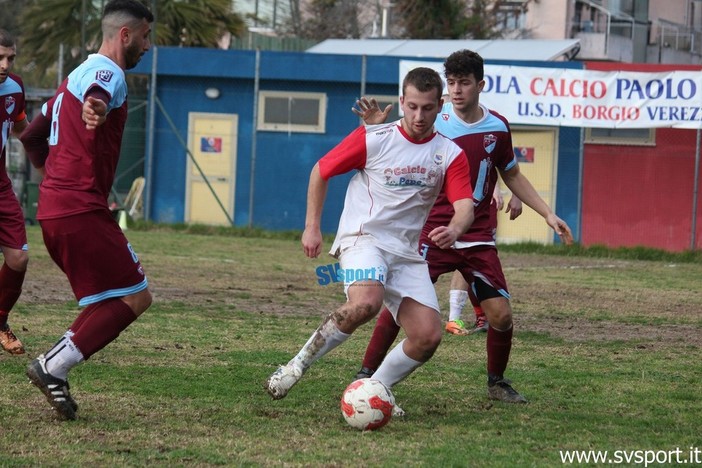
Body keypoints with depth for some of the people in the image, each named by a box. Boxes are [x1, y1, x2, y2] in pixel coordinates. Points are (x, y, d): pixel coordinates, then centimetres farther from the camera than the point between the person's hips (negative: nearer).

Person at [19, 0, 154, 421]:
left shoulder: (77, 76, 23)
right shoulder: (108, 72, -8)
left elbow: (32, 137, 30)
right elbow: (98, 94, -36)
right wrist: (96, 109, -58)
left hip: (54, 210, 10)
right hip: (81, 212, -10)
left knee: (112, 300, 16)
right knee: (135, 296, -8)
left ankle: (54, 369, 4)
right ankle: (54, 367, -14)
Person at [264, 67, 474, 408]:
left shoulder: (451, 155, 3)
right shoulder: (373, 139, -5)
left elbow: (465, 205, -10)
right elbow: (321, 171, 7)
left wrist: (453, 229, -34)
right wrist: (312, 227, 2)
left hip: (407, 252, 4)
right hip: (363, 239, -4)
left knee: (427, 337, -11)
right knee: (366, 303, -36)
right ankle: (298, 364, -18)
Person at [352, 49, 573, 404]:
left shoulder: (497, 127, 2)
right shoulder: (434, 123, -6)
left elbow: (512, 176, 17)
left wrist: (548, 214, 13)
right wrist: (378, 131, -20)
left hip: (478, 238, 3)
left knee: (501, 314, -3)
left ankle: (497, 382, 20)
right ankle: (366, 375, -2)